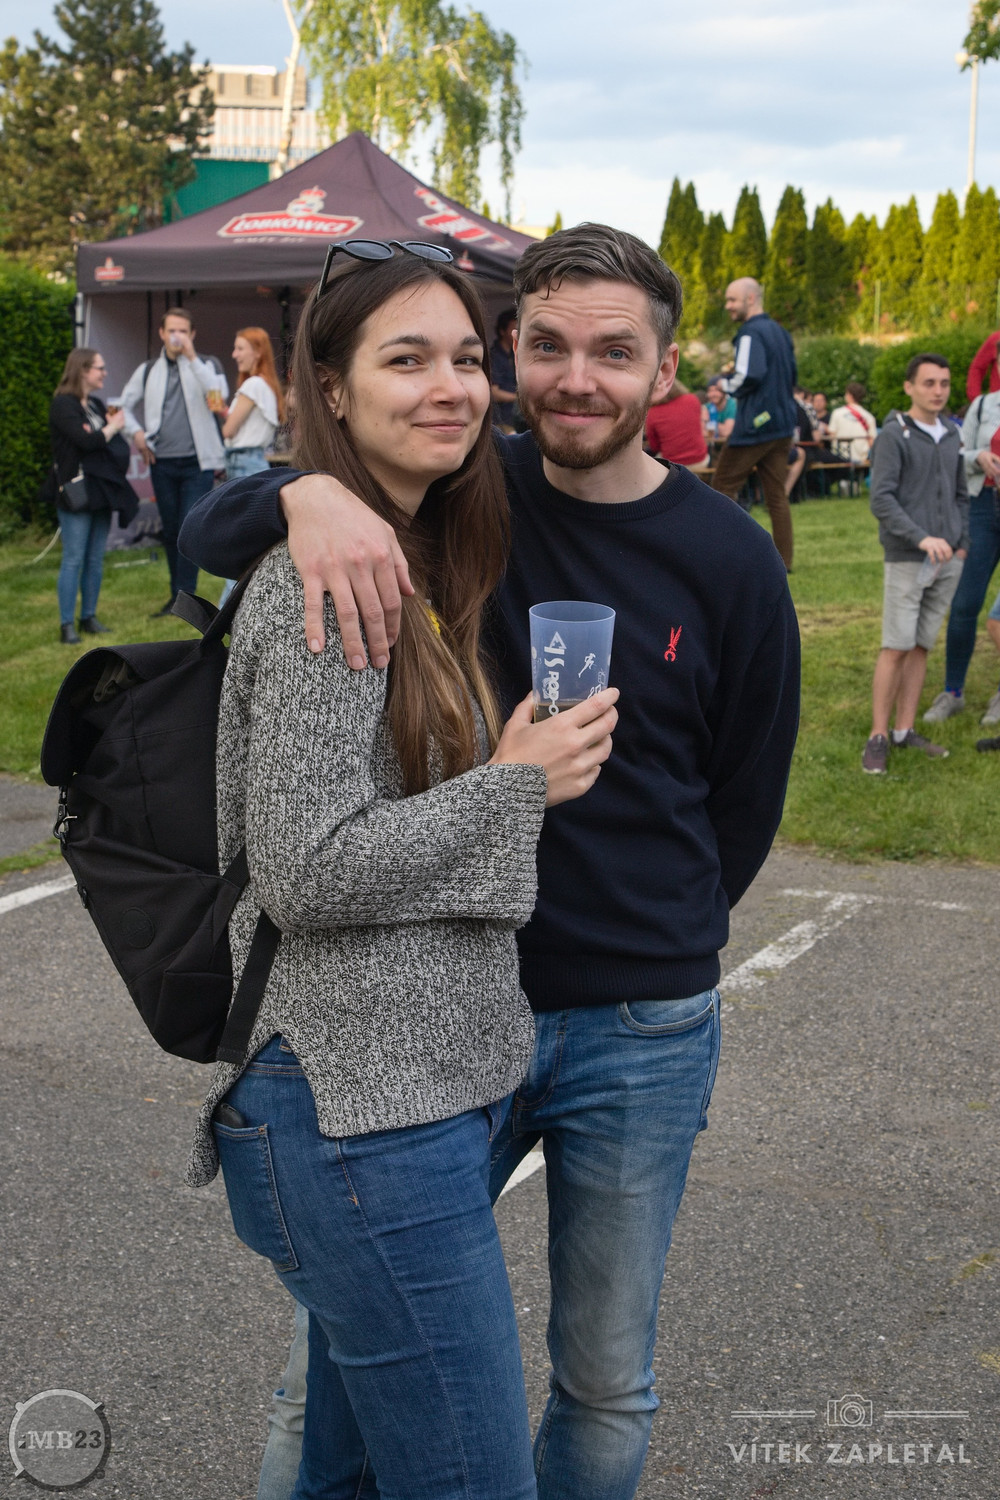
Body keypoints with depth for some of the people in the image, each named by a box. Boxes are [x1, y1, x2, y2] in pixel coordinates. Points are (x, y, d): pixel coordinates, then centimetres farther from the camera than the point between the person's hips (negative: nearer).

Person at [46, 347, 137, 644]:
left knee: (95, 560, 9)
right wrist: (113, 427, -5)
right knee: (74, 559, -7)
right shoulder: (63, 405, -9)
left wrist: (114, 425, -5)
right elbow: (87, 441, -20)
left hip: (101, 491, 8)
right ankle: (67, 625, -4)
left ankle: (89, 617, 16)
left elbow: (114, 443, 14)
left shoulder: (96, 404, 15)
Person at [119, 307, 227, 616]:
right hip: (162, 463, 4)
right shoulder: (148, 371, 13)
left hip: (197, 462, -4)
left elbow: (219, 393, -17)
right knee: (171, 531, 9)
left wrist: (191, 357, -19)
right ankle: (178, 594, 18)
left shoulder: (205, 366, 4)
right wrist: (136, 432, 4)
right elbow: (124, 405, 22)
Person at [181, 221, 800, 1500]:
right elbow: (207, 530, -9)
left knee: (607, 1383, 17)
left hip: (640, 1034, 0)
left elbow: (744, 801, 3)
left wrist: (648, 952, 4)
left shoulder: (727, 560, -7)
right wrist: (303, 495, -31)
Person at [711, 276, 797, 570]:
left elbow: (749, 376, -24)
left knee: (723, 485, 2)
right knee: (776, 495, 8)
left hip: (754, 424, -8)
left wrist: (725, 383, -6)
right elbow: (791, 374, 21)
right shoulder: (779, 331, 14)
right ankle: (783, 560, 7)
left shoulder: (751, 333, -13)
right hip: (782, 425, 8)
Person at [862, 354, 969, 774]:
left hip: (947, 561, 6)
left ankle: (904, 731, 14)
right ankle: (878, 737, 0)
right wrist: (922, 538, -23)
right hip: (907, 561, -6)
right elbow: (881, 500, -14)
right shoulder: (894, 435, -6)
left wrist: (961, 544, 9)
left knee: (921, 647, 8)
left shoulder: (952, 436, 13)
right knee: (896, 648, -6)